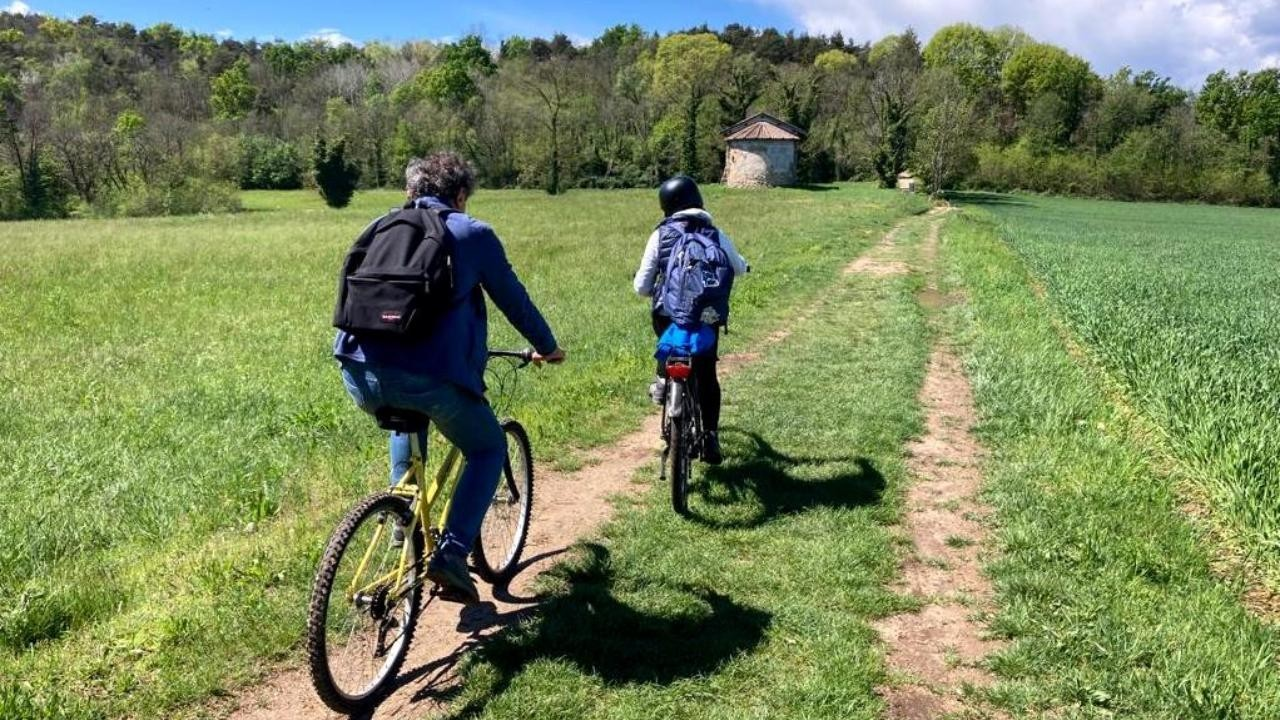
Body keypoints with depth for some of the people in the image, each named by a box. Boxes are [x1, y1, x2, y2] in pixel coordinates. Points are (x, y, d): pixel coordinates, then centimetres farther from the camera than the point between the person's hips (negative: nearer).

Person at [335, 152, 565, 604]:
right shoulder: (472, 233, 8)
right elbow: (514, 299, 16)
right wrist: (546, 346, 33)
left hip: (359, 373, 5)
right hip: (432, 377, -5)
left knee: (406, 418, 39)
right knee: (488, 450, 19)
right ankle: (451, 555, 5)